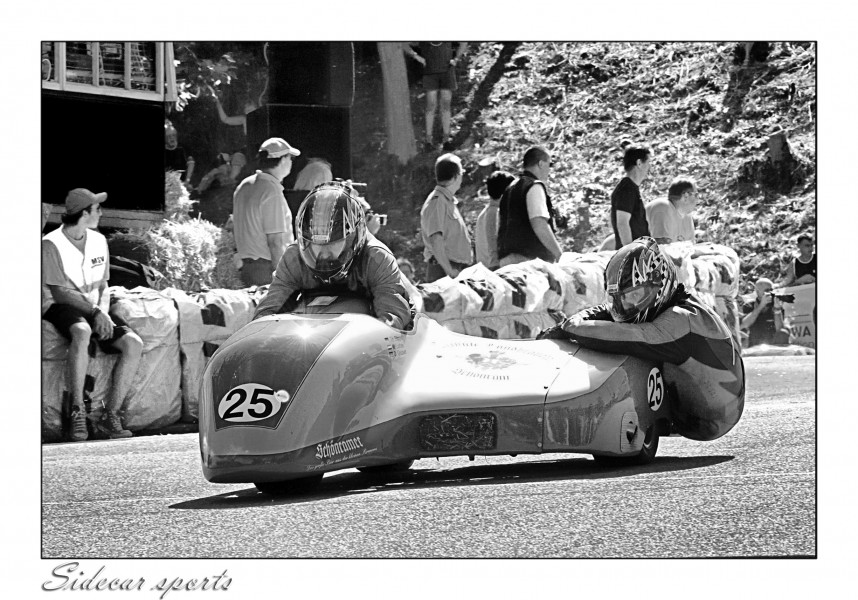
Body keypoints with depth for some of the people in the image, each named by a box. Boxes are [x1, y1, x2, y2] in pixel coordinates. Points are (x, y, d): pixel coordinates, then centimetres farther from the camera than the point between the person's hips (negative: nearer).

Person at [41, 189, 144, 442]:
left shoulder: (98, 241, 11)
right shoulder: (51, 245, -10)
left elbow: (103, 287, 14)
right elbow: (59, 291, -16)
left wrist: (103, 311, -8)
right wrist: (95, 313, -23)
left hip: (94, 308, 6)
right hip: (60, 307, -6)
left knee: (134, 343, -19)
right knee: (82, 331, -41)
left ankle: (110, 416, -19)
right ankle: (77, 412, -38)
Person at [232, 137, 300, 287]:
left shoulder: (243, 186, 12)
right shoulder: (272, 192, -15)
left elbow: (236, 230, 18)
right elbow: (276, 242, -18)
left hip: (246, 267, 9)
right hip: (266, 269, -9)